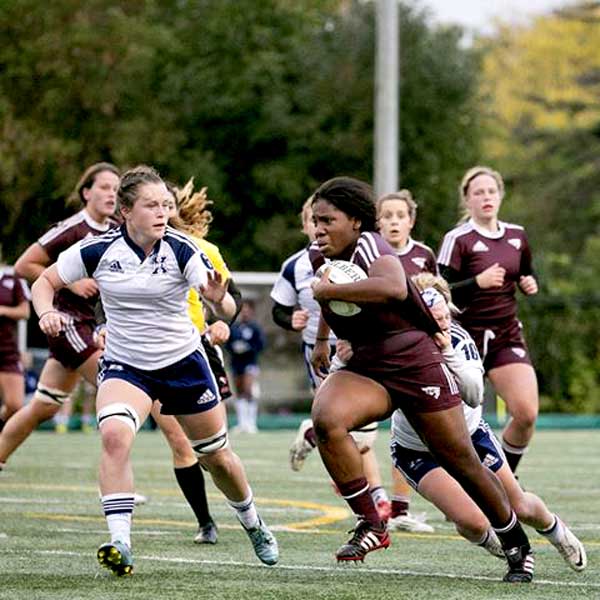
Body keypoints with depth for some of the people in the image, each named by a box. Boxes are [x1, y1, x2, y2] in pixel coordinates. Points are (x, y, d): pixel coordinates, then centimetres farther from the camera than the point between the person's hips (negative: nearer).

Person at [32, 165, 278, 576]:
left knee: (216, 457, 12)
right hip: (125, 366, 0)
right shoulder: (98, 250, -12)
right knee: (114, 435, -30)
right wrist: (47, 313, -21)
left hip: (185, 362, 0)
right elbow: (44, 282, 0)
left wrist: (219, 299, -46)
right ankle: (121, 545, -31)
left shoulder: (181, 250, -16)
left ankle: (253, 523, 43)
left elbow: (227, 311, -23)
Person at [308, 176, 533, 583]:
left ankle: (518, 547, 25)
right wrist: (322, 340, 38)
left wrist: (328, 290, -32)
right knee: (326, 417, -28)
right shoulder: (319, 256, 5)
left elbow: (394, 288, -41)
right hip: (365, 370, 6)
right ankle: (370, 524, -18)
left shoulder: (369, 246, -18)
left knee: (463, 464, 4)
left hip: (416, 365, -5)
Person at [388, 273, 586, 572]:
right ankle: (488, 541, 21)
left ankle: (556, 530, 47)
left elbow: (474, 396, -34)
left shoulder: (457, 338, -24)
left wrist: (448, 355, -45)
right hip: (418, 452, -2)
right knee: (472, 523, -18)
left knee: (521, 508, 10)